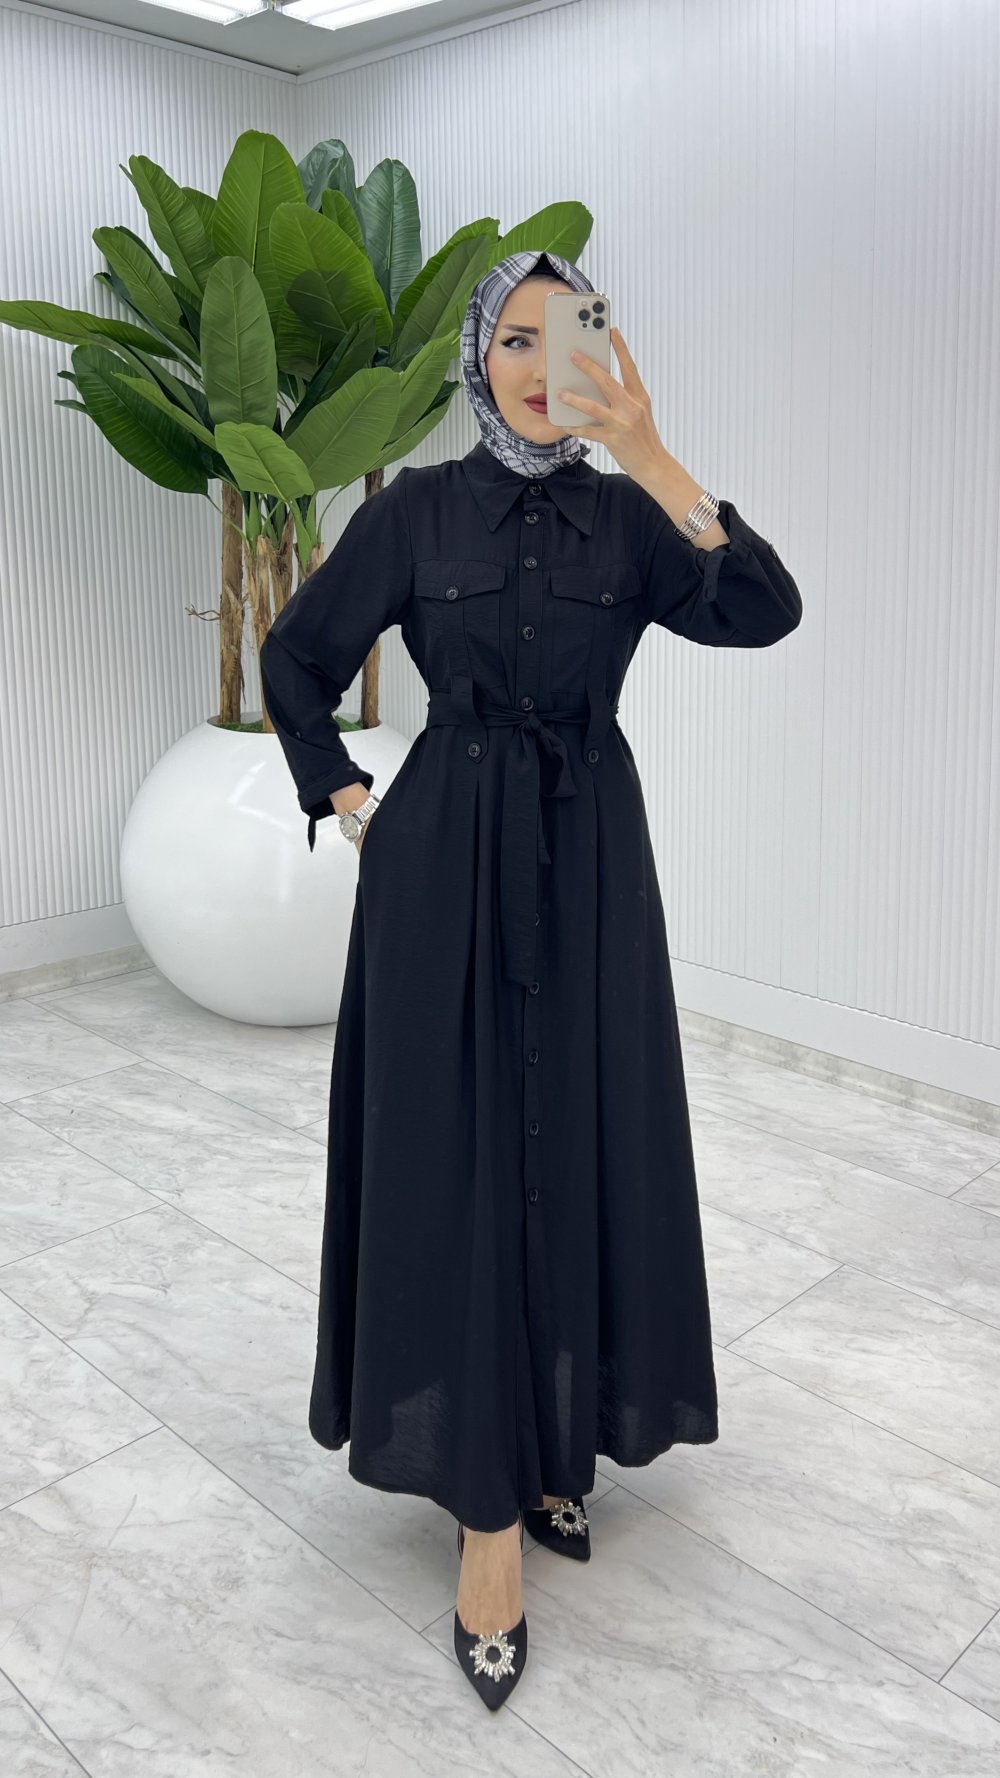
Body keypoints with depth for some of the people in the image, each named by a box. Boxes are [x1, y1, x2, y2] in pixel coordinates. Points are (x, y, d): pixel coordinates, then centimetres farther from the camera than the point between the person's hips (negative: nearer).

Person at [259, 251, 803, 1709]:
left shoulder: (631, 519, 4)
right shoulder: (416, 510, 1)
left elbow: (763, 612, -13)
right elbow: (297, 659, 10)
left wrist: (652, 459, -21)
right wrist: (348, 805, 4)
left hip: (591, 864, 2)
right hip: (448, 866, -2)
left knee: (582, 1143, 7)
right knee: (459, 1154, -3)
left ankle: (554, 1435, 27)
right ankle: (487, 1499, 8)